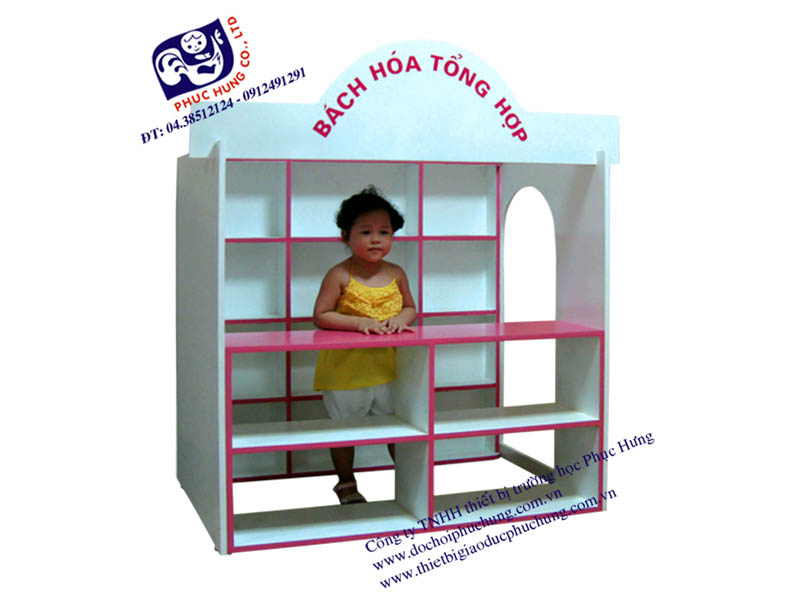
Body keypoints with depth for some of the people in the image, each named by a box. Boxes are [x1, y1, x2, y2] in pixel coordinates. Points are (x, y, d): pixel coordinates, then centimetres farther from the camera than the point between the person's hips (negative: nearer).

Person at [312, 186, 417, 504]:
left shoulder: (396, 274, 0)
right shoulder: (339, 275, -13)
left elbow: (410, 307, 13)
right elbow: (321, 316, -14)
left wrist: (401, 319, -10)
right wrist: (360, 323, -24)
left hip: (387, 365, 3)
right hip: (345, 366, -3)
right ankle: (346, 483, 32)